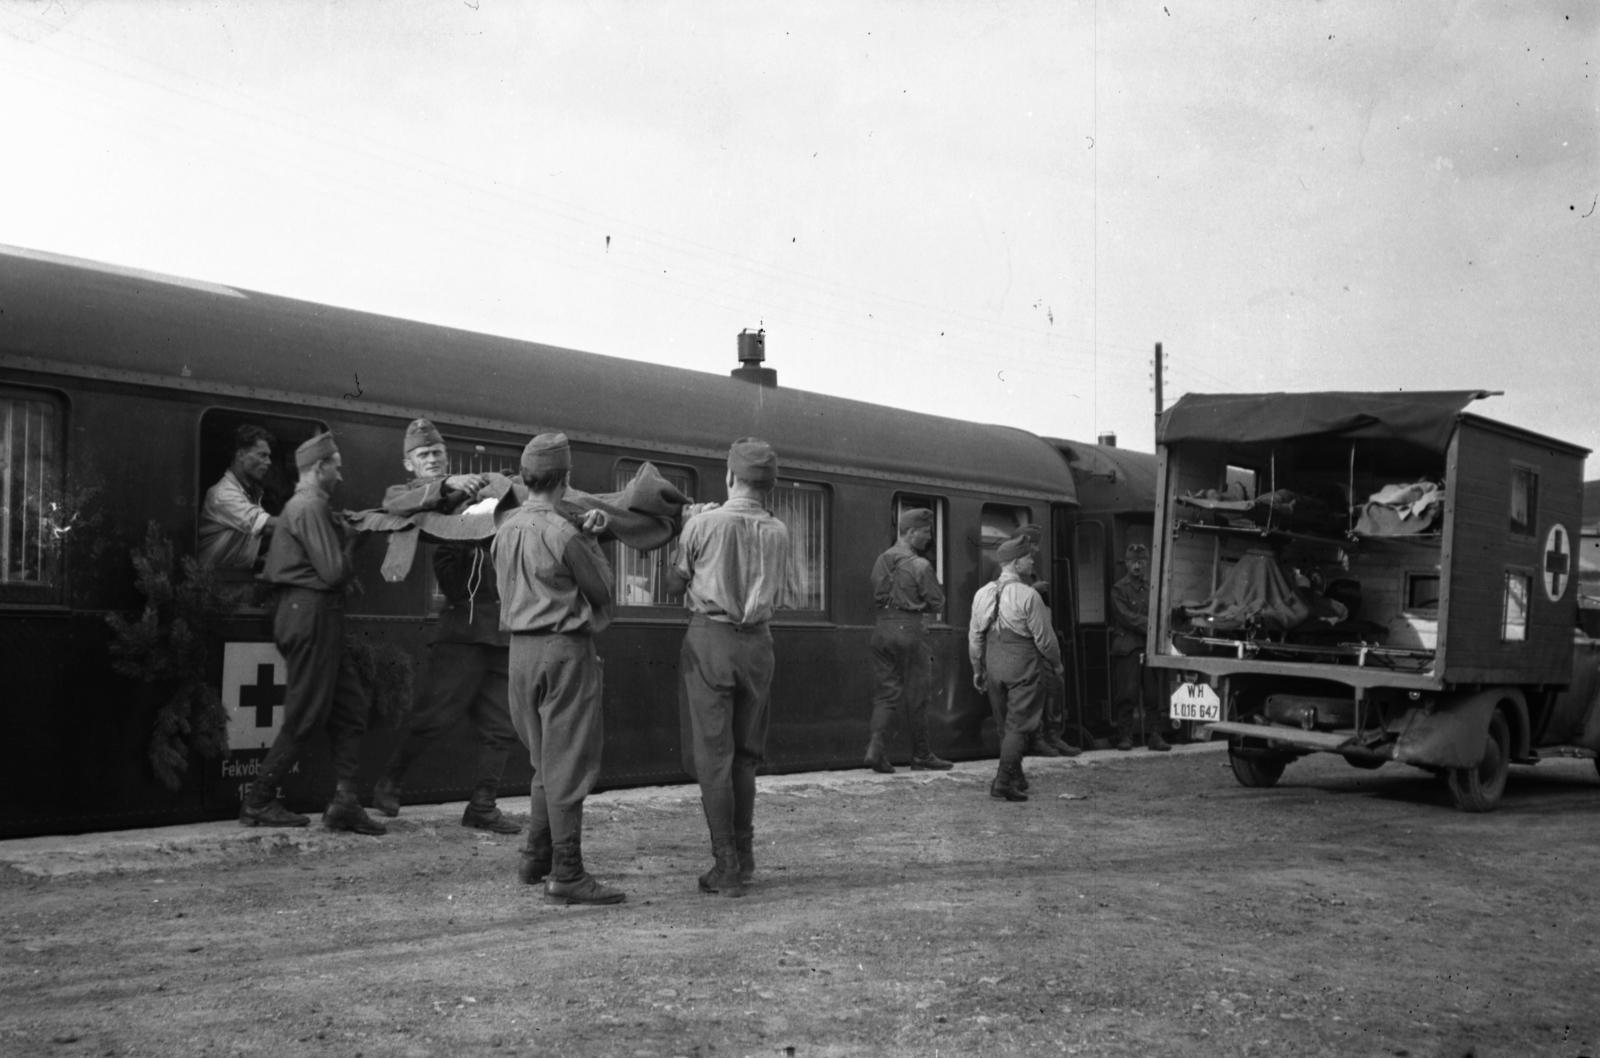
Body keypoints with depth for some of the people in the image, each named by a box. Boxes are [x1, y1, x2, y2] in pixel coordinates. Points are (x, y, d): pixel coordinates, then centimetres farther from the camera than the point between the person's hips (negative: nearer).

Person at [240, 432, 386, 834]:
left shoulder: (302, 505, 21)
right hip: (312, 613, -11)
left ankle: (345, 802, 5)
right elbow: (333, 571, -19)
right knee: (305, 717, -3)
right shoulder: (311, 507, -13)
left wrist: (346, 533, 9)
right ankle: (259, 802, 7)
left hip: (306, 614, 11)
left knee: (350, 707, 7)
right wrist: (352, 541, -2)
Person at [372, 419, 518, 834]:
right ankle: (389, 783, 15)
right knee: (435, 714, -7)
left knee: (501, 725, 7)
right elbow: (394, 506, -16)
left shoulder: (474, 492, 20)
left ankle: (482, 807, 18)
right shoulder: (407, 494, 8)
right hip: (463, 626, -5)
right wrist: (446, 486, -29)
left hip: (502, 627, 5)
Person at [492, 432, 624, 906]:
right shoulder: (560, 533, -16)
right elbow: (602, 589, -6)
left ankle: (535, 859, 25)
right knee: (568, 765, -3)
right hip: (564, 650, -8)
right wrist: (591, 542, 7)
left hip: (522, 649, 8)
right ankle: (566, 875, -1)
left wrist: (583, 535, 13)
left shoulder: (506, 529, 8)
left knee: (545, 762, 19)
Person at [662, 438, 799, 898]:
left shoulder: (702, 524, -8)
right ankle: (743, 857, 20)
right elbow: (787, 596, 9)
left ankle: (726, 867, -2)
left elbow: (675, 583, 2)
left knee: (713, 753, 0)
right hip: (757, 641, 3)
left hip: (710, 639, -3)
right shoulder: (777, 532, 1)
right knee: (746, 752, 15)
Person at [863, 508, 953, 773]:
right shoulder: (919, 565, -11)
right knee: (917, 695, 5)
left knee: (887, 690, 9)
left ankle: (875, 748, -6)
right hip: (909, 629, -6)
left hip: (882, 628, 6)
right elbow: (937, 602, -6)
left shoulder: (882, 560, 9)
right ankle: (921, 755, 14)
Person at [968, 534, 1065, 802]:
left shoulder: (983, 594, 4)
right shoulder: (1028, 596, -14)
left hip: (993, 664, 6)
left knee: (1004, 725, 17)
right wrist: (1056, 662, 8)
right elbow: (1043, 636, -9)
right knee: (1018, 725, -2)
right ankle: (1003, 780, -9)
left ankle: (1016, 778, 27)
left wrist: (977, 669, 19)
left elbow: (974, 636, 9)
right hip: (1023, 665, -6)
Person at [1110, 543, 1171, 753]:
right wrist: (1151, 624, -13)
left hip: (1150, 647, 4)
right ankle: (1125, 736, 3)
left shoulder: (1151, 588, 17)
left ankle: (1154, 735, 6)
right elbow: (1126, 617, -8)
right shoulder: (1119, 589, 2)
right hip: (1127, 647, -4)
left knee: (1153, 695, 1)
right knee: (1127, 694, -3)